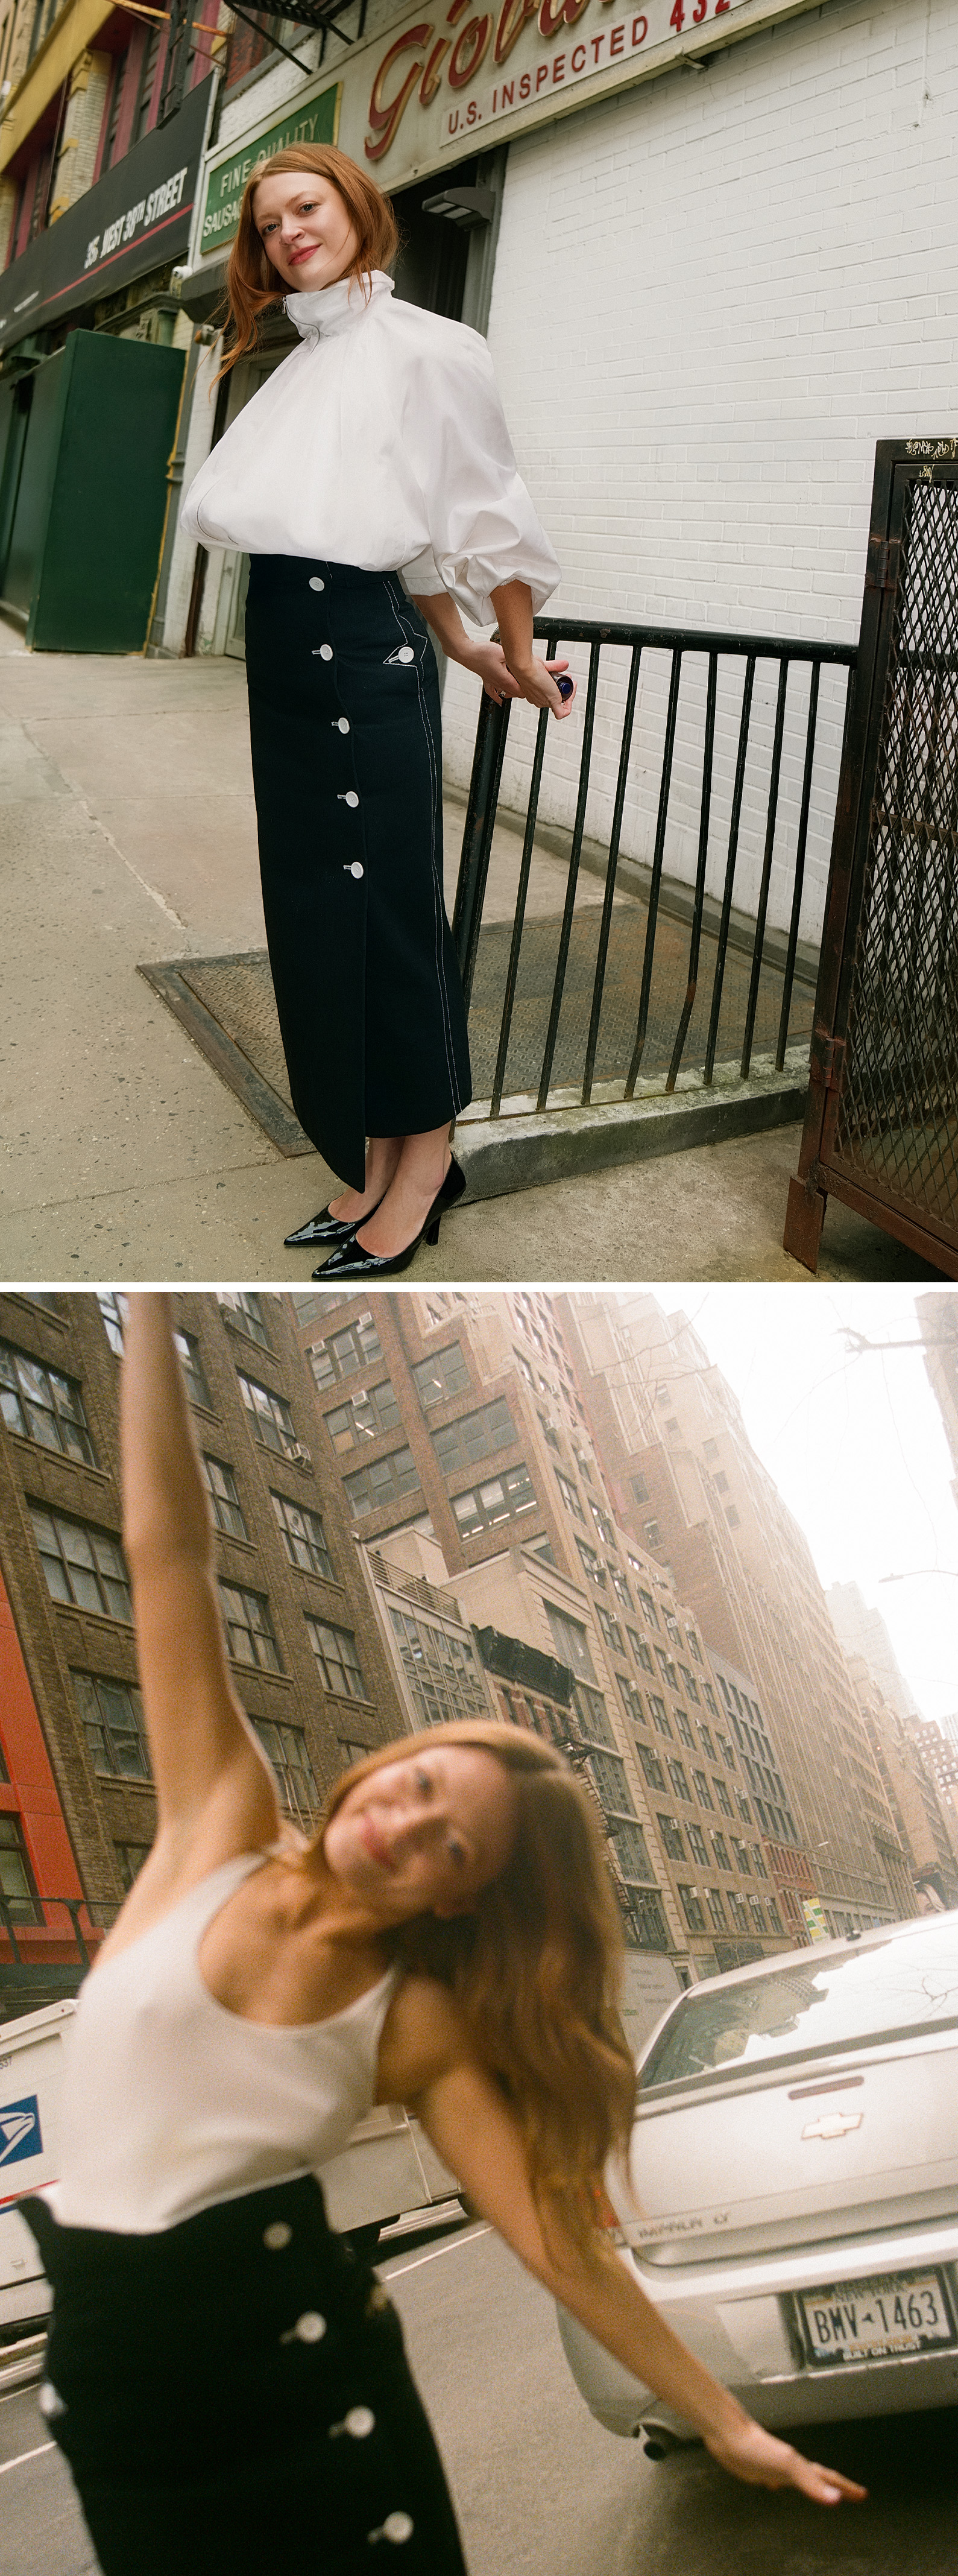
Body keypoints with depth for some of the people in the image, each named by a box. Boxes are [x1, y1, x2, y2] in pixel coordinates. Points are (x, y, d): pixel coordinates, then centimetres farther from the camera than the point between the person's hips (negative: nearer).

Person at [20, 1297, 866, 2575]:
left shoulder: (420, 2025, -9)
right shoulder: (222, 1825, -9)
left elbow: (563, 2239, -4)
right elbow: (168, 1549, -14)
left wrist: (726, 2423, -5)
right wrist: (150, 1309, -15)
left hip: (305, 2366, -1)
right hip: (116, 2378, 1)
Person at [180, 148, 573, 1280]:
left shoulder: (425, 348, -6)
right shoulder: (302, 368, 18)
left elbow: (489, 515, -2)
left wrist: (516, 656, 4)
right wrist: (464, 654, 18)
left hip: (363, 645, -8)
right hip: (285, 646, 8)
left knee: (382, 901, -4)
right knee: (316, 904, 9)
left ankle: (425, 1156, 10)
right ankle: (373, 1158, 20)